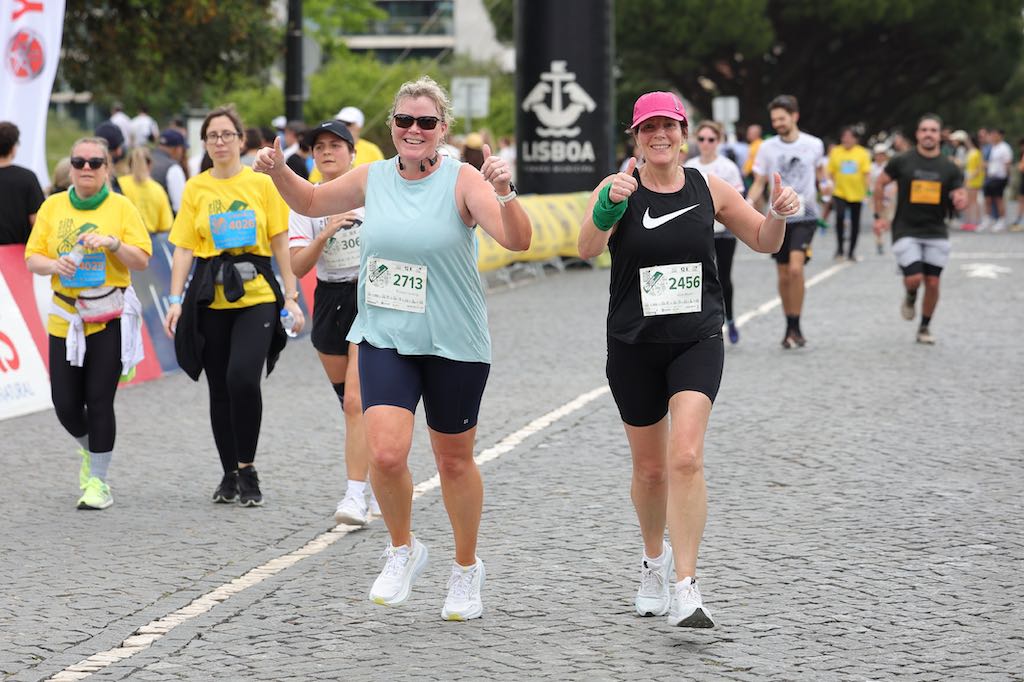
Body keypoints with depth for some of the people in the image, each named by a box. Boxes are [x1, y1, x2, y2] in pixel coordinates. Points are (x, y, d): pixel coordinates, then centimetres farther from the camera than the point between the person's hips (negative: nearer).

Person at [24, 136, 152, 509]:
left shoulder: (121, 207, 0)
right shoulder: (52, 206, 6)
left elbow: (142, 261, -2)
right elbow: (32, 257, 5)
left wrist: (112, 242, -18)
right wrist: (54, 265, -16)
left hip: (110, 317, -2)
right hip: (65, 320, 3)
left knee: (99, 400, -6)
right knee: (65, 403, 2)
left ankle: (98, 481, 5)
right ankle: (89, 448, 34)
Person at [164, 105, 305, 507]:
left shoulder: (262, 184, 5)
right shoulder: (195, 189, 7)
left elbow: (280, 244, 6)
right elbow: (184, 248, 5)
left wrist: (291, 297, 2)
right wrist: (176, 300, -4)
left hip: (256, 295, -2)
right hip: (211, 299, 2)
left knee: (243, 377, -20)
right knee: (220, 388, 5)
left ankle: (247, 468, -6)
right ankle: (230, 474, 18)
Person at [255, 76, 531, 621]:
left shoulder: (462, 181, -10)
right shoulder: (373, 177, 3)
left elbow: (517, 240, -22)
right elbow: (310, 202, 19)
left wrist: (504, 192, -40)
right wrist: (278, 171, 0)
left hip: (454, 345, -2)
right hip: (384, 338, 2)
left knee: (454, 460, 10)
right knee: (386, 453, -15)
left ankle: (466, 568, 32)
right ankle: (402, 550, 12)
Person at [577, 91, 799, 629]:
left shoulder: (709, 189, 1)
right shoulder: (619, 189, -6)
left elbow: (764, 242, 10)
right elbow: (587, 248, -24)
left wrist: (778, 214, -12)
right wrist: (609, 204, -43)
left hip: (697, 342, 0)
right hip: (634, 345, 0)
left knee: (685, 458, -18)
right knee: (650, 468, 12)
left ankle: (686, 589, -18)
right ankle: (654, 560, 40)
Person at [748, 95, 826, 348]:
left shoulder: (814, 145, -1)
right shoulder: (767, 148, 1)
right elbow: (759, 183, 5)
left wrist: (825, 185, 1)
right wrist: (748, 204, -10)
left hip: (804, 216, -3)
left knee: (796, 268, -20)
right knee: (784, 275, 9)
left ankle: (795, 328, -13)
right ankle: (790, 328, 23)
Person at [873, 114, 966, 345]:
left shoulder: (949, 168, 2)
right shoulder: (902, 161, -3)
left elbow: (960, 202, 3)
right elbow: (879, 183, 9)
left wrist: (960, 201, -22)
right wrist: (879, 216, 5)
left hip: (936, 233, 2)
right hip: (906, 231, -2)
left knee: (932, 283, 1)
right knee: (914, 278, -16)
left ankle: (925, 327, 21)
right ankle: (910, 298, 21)